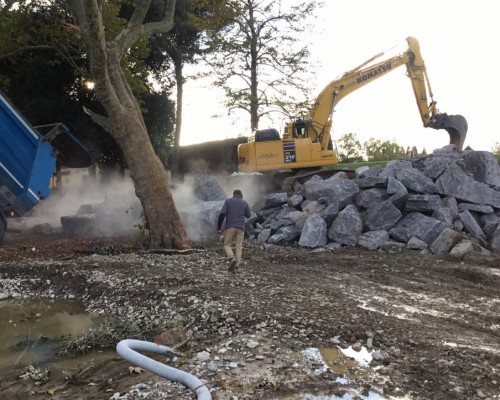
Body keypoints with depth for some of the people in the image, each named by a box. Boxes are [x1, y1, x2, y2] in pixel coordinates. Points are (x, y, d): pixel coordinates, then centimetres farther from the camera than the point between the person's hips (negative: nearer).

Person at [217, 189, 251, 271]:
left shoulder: (228, 201, 4)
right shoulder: (245, 203, 8)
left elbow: (222, 214, -8)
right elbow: (248, 215, 19)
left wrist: (218, 227, -6)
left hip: (230, 227, -1)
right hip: (240, 227, 1)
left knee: (227, 245, 6)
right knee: (239, 247, 6)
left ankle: (232, 259, -19)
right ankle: (237, 264, -6)